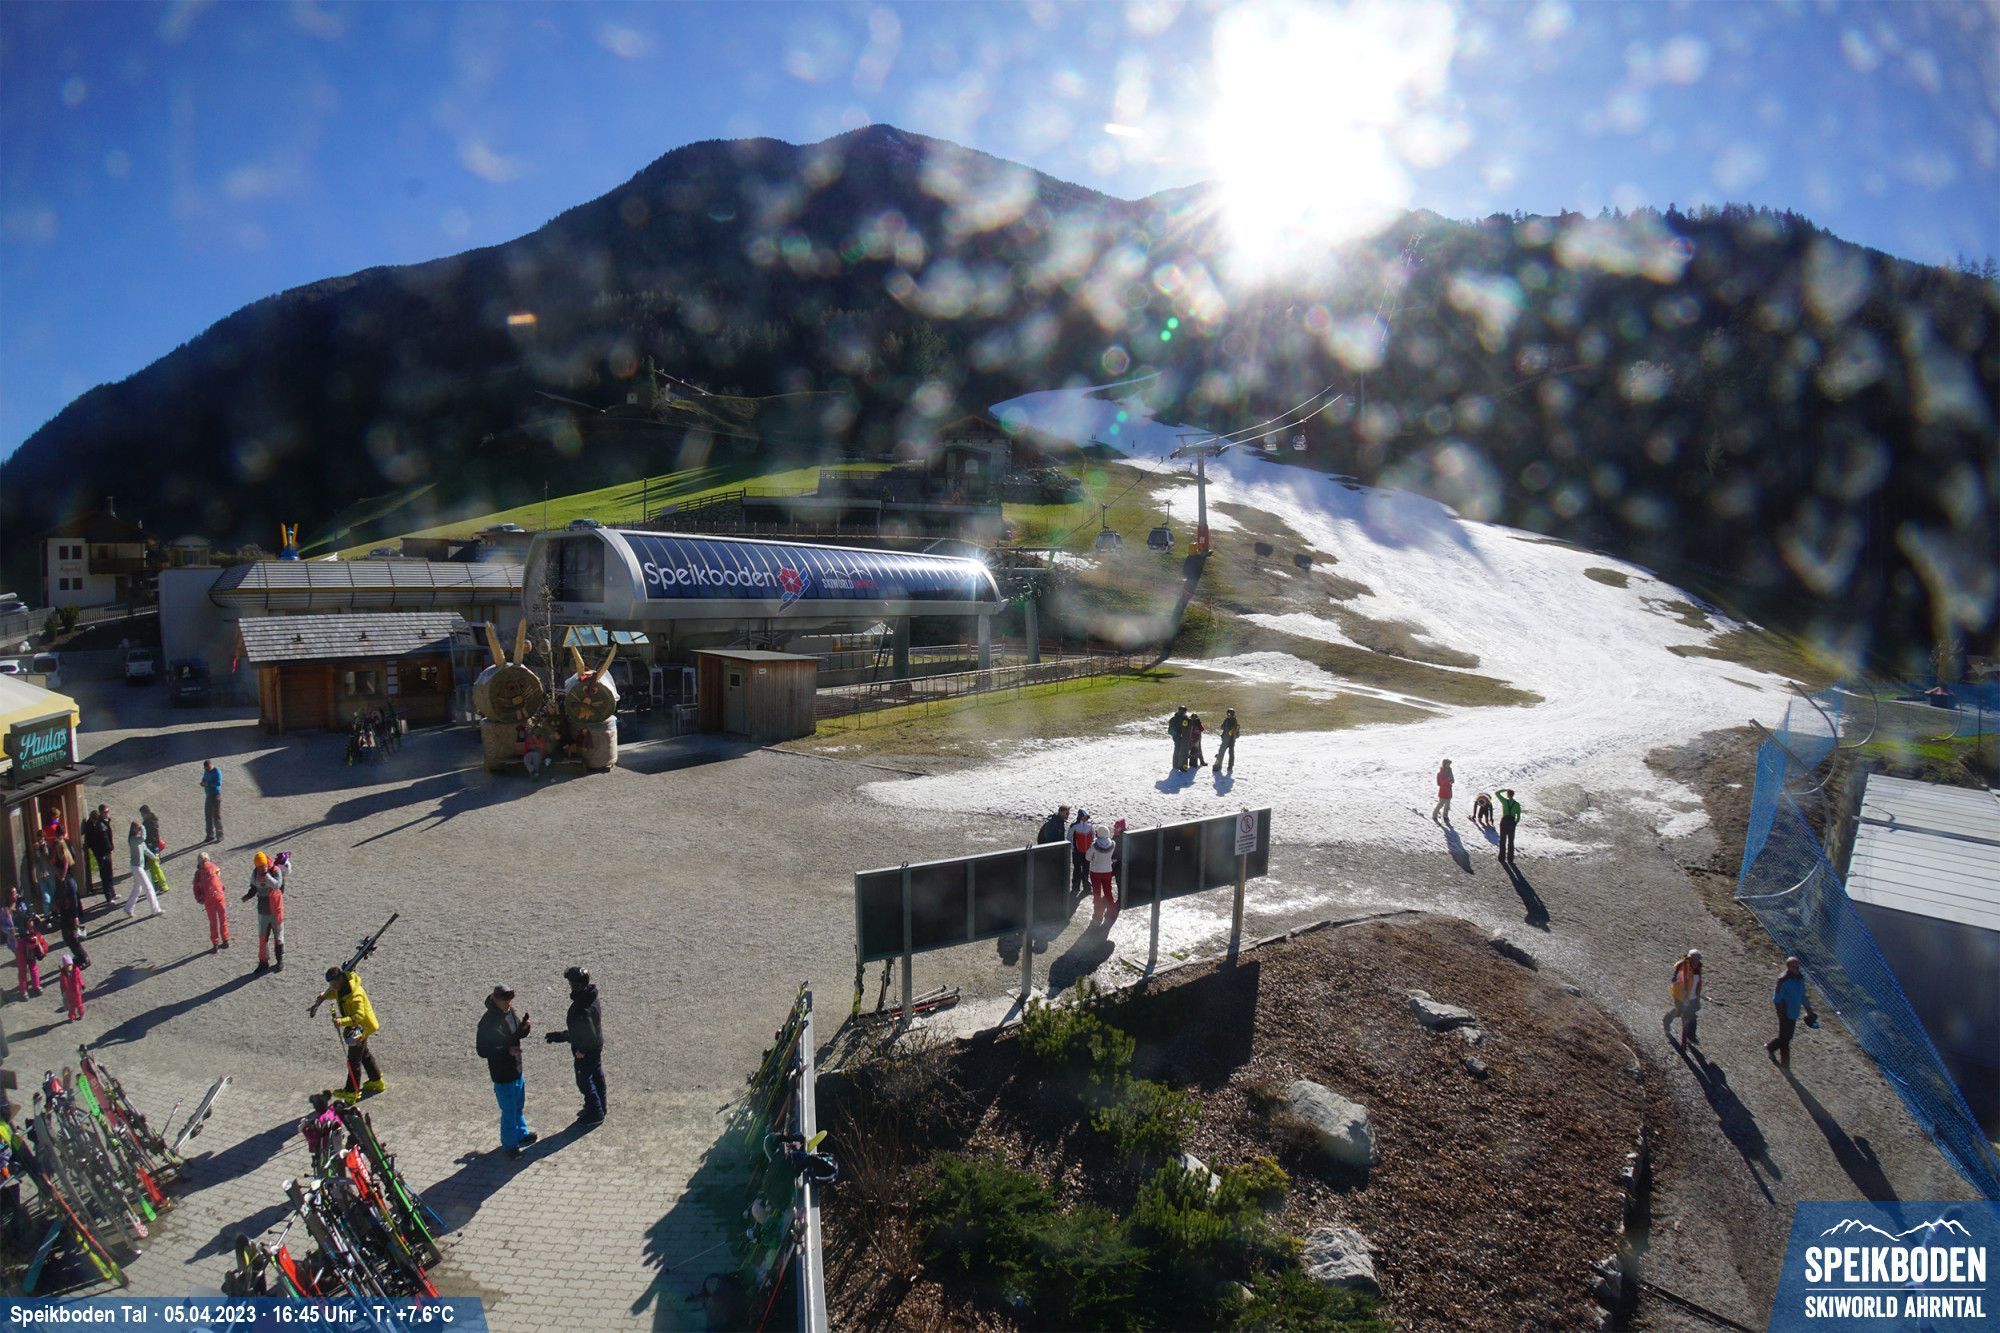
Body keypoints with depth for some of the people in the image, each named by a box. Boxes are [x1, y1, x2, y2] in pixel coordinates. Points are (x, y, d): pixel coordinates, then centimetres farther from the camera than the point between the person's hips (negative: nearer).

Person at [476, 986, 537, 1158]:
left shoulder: (509, 1012, 0)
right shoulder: (488, 1021, -24)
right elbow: (483, 1050, -22)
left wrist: (524, 1028, -10)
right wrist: (506, 1051, -30)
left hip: (516, 1069, 8)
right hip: (502, 1074, -8)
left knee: (519, 1106, 25)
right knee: (509, 1111, 5)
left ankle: (521, 1134, 45)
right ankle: (510, 1145, 24)